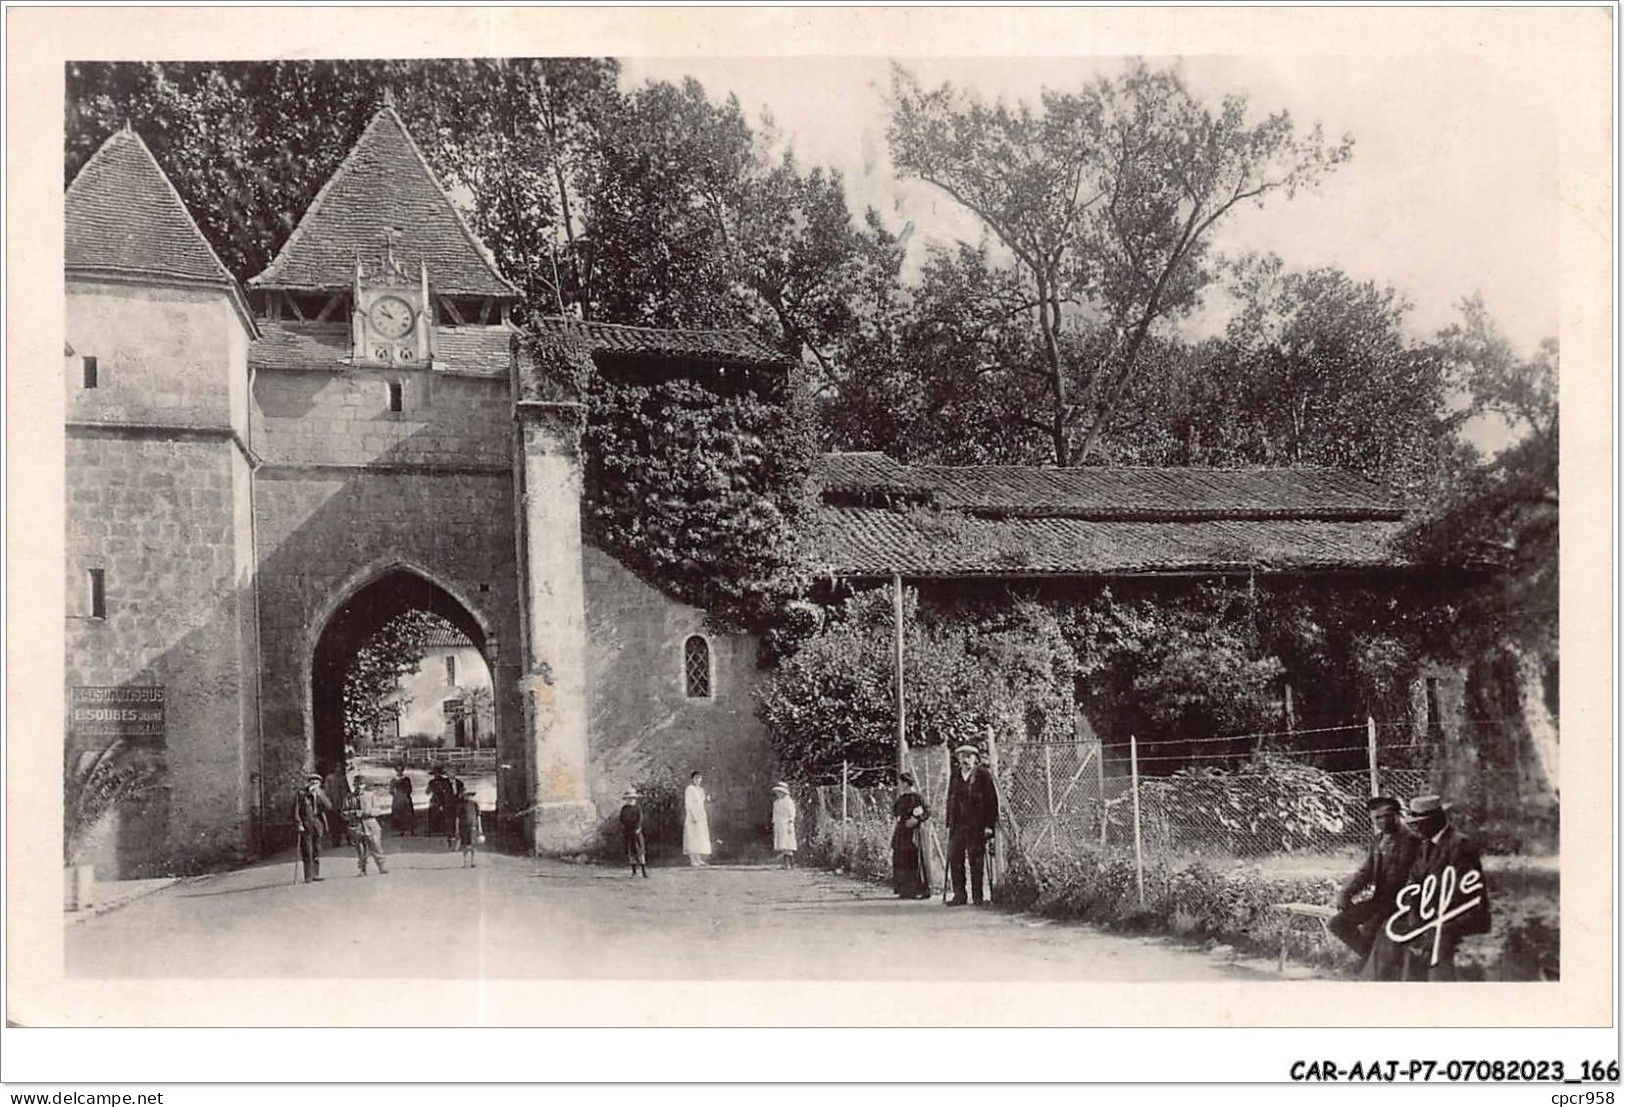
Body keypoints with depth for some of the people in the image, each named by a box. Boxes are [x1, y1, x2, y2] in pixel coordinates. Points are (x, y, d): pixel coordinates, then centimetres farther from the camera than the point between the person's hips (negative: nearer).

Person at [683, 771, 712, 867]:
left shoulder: (701, 790, 15)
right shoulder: (689, 789, -9)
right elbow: (688, 804, -15)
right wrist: (693, 816, -22)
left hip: (701, 815, 8)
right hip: (692, 815, -8)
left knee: (701, 837, 5)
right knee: (692, 837, -8)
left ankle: (699, 859, 7)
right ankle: (692, 860, -8)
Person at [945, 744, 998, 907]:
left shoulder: (984, 775, -1)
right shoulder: (954, 777, 14)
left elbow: (992, 800, -3)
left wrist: (989, 825, -9)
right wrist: (949, 824, 10)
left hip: (977, 826, -4)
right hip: (957, 825, 4)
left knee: (976, 861, -1)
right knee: (955, 860, -1)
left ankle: (977, 897, 6)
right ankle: (959, 895, 6)